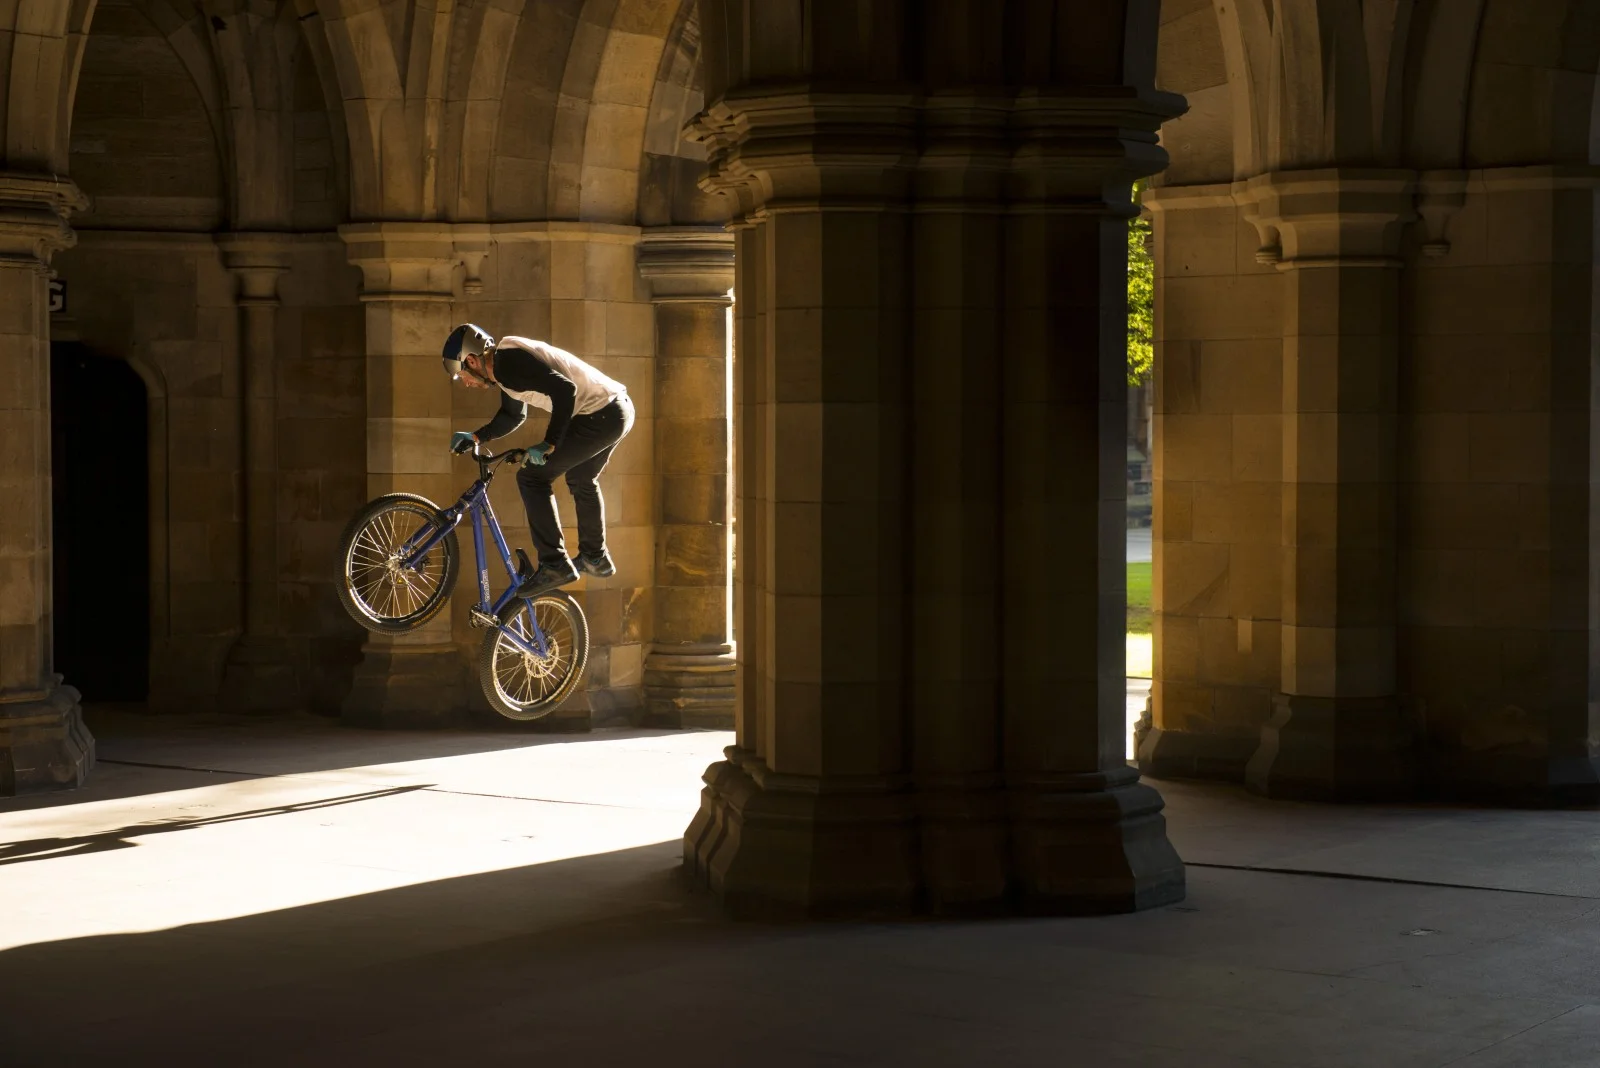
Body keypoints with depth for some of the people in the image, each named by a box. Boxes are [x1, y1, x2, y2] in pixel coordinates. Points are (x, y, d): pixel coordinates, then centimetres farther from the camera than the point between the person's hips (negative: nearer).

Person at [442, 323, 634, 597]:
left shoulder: (509, 363, -17)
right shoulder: (507, 361, 16)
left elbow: (564, 389, -27)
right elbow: (513, 415, 31)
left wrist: (550, 443, -25)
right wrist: (474, 437, 26)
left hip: (599, 417, -10)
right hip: (620, 408, 10)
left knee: (532, 477, -5)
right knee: (581, 480, 30)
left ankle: (555, 565, -6)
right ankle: (595, 558, 43)